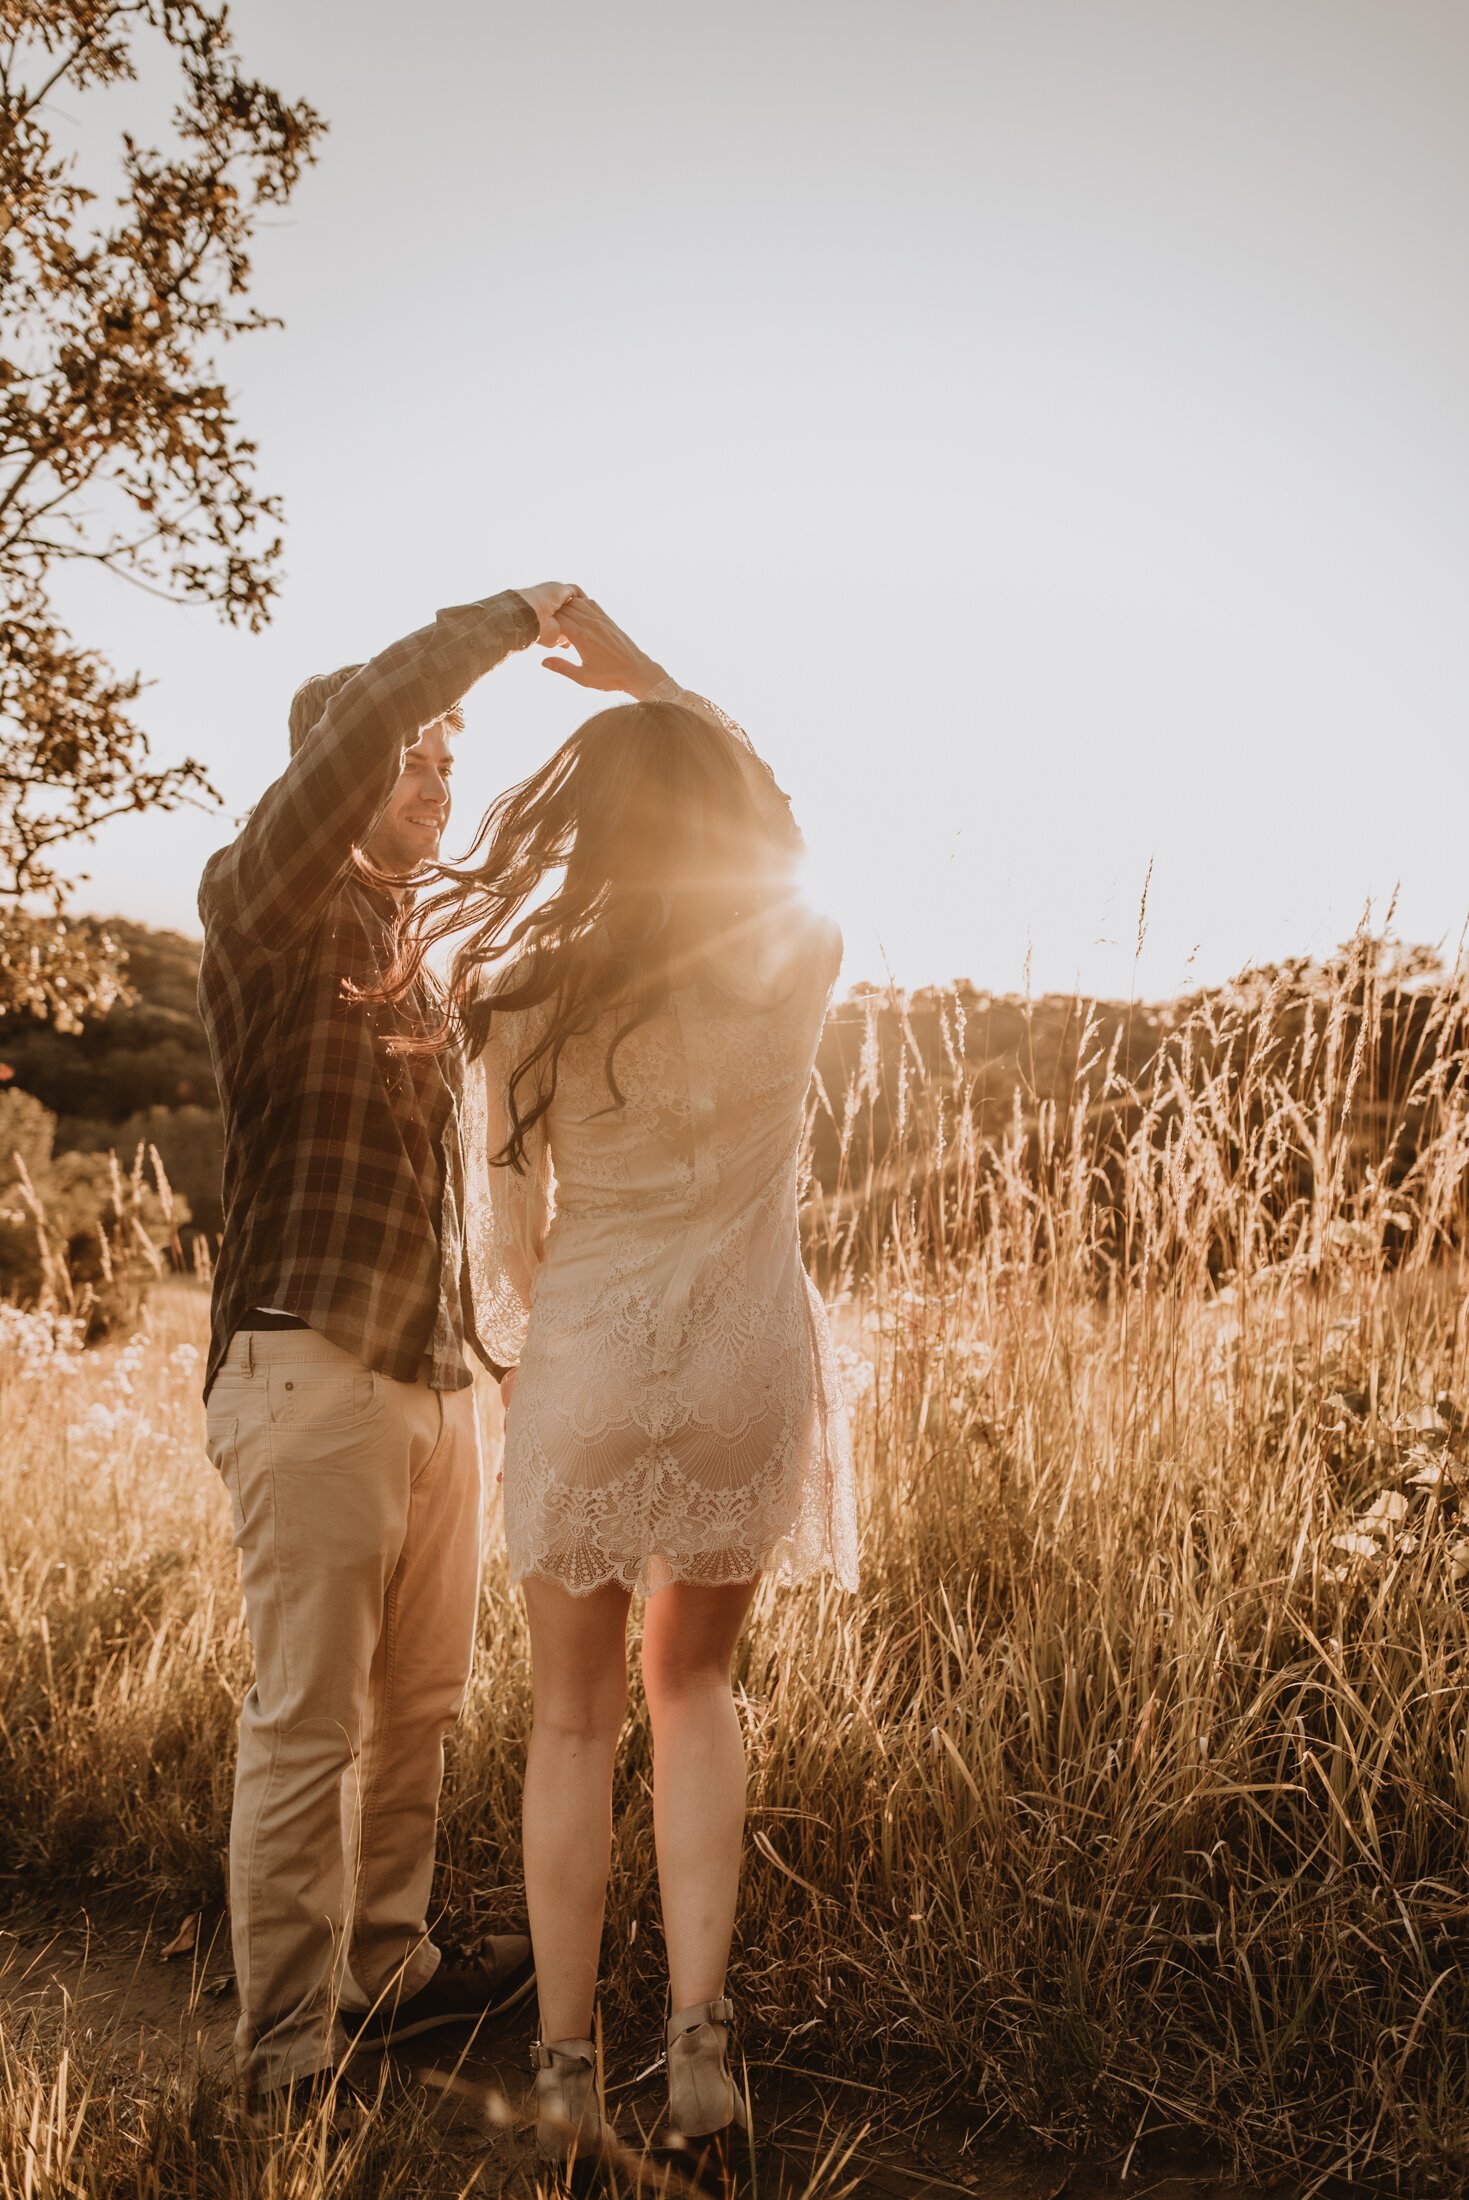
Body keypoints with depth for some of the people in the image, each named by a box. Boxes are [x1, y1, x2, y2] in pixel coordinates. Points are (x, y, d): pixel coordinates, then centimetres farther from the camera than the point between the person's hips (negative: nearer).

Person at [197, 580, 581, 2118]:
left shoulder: (415, 944, 21)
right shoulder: (265, 908, -4)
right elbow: (358, 723, -23)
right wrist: (510, 616, -11)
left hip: (435, 1374, 8)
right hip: (313, 1369, -8)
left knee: (418, 1708, 13)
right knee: (311, 1724, -3)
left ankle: (386, 1974, 27)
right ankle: (285, 2060, 8)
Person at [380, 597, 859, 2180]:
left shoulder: (529, 998, -9)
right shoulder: (801, 962, -7)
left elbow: (501, 1233, -1)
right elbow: (764, 818, 16)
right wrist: (648, 680, 18)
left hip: (586, 1378, -1)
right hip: (751, 1382, 1)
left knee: (573, 1721, 17)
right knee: (694, 1687, 23)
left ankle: (565, 2077, 23)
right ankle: (699, 2030, 13)